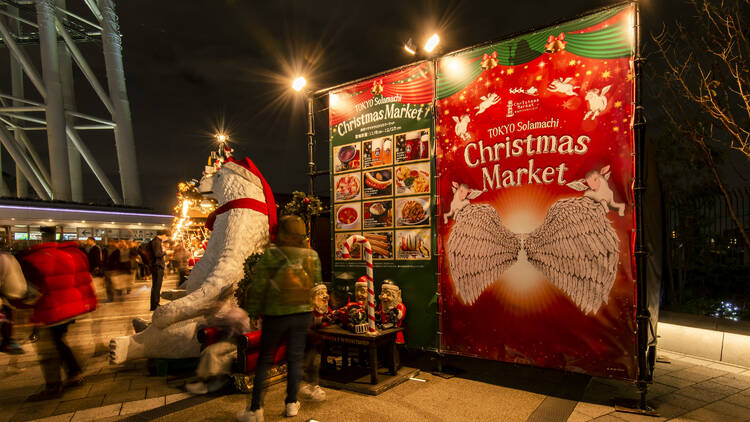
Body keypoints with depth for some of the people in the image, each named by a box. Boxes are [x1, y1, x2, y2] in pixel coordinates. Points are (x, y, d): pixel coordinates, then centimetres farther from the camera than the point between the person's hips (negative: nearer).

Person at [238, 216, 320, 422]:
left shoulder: (270, 254, -13)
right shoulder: (312, 255, -2)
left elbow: (258, 285, -9)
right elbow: (317, 284, 7)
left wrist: (252, 311, 3)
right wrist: (313, 308, 20)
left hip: (275, 314, -3)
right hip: (303, 314, 3)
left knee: (264, 359, 10)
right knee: (295, 358, 14)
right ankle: (292, 403, 26)